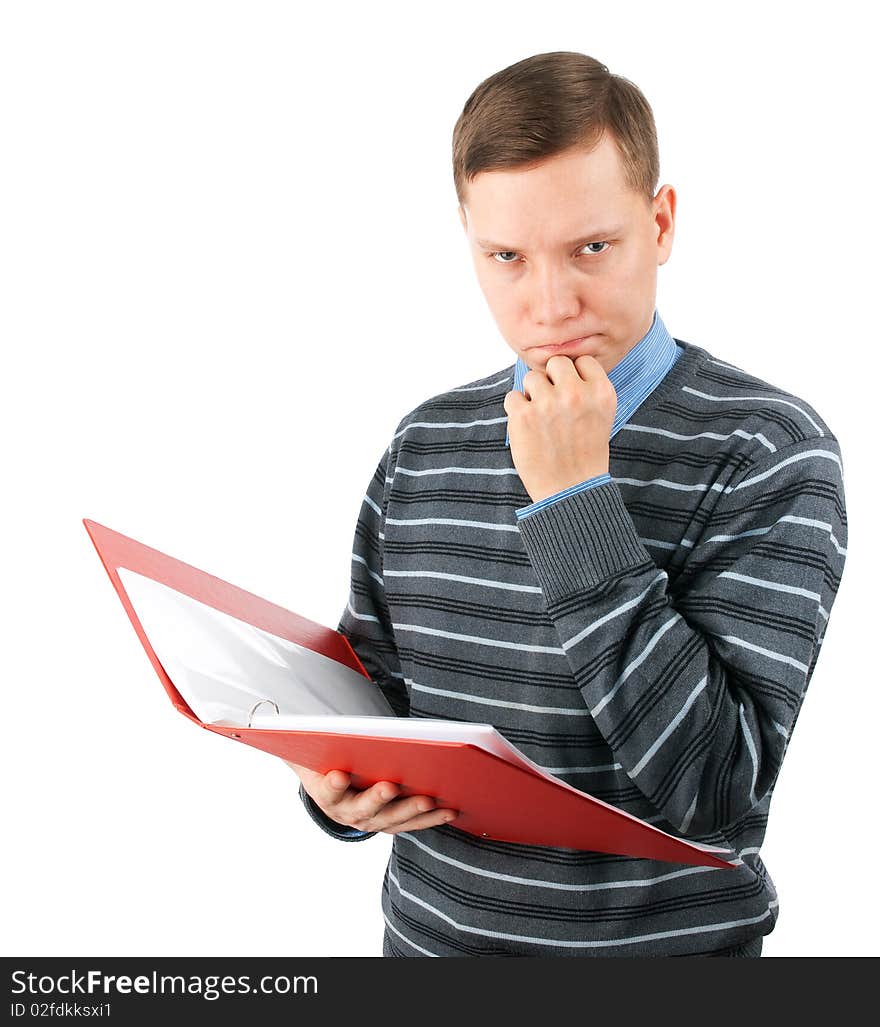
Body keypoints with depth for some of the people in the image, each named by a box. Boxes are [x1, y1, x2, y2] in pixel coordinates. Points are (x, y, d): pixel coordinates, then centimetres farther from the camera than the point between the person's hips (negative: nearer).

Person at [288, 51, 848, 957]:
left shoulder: (768, 452, -16)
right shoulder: (424, 444, -1)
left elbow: (714, 794, -23)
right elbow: (361, 688, 7)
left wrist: (573, 501, -25)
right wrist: (336, 791, -14)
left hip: (657, 945, -4)